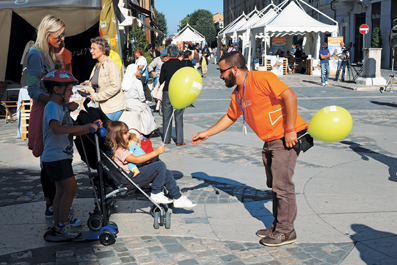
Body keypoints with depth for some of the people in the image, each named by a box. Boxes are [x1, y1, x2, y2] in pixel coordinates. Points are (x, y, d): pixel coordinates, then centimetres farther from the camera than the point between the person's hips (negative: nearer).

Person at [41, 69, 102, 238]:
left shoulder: (63, 108, 18)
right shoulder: (52, 107, -15)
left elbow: (73, 132, 18)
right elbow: (57, 129, -33)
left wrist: (91, 127, 3)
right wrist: (84, 126, -31)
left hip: (62, 157, 10)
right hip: (55, 157, -10)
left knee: (61, 190, 12)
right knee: (71, 188, -11)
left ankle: (58, 225, 20)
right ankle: (62, 225, 0)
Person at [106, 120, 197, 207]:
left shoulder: (122, 147, 14)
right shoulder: (118, 151, -19)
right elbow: (136, 160, -26)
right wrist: (156, 152, -24)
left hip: (135, 170, 11)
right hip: (131, 176, -11)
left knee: (166, 173, 3)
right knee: (160, 165, -23)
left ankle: (178, 198, 7)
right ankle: (156, 194, -12)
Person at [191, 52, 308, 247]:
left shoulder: (261, 79, -17)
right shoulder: (237, 94, 10)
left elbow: (289, 96, -24)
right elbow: (230, 117, 24)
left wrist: (289, 130, -24)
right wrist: (207, 133, 23)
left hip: (285, 138, -9)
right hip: (269, 141, 9)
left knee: (282, 185, -5)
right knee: (274, 185, 14)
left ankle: (286, 231, 6)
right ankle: (278, 225, 25)